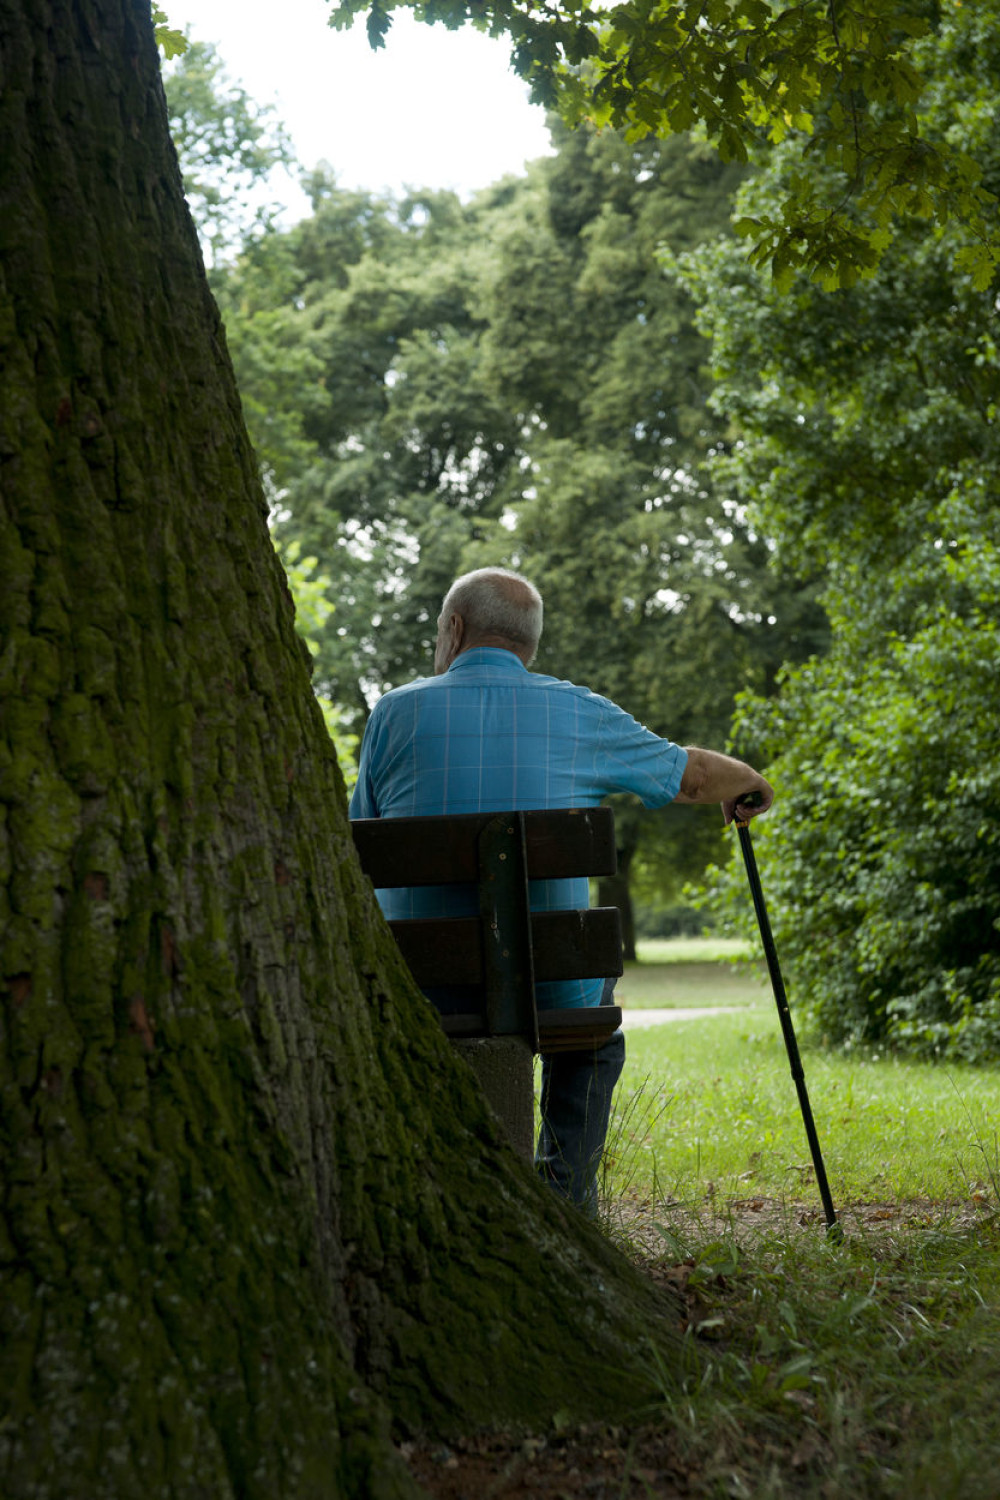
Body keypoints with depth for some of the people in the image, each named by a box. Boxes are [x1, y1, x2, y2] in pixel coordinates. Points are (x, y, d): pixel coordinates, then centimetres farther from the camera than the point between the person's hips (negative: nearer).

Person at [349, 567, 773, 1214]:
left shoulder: (396, 711, 1)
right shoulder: (581, 714, 2)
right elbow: (693, 774, 15)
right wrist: (750, 785, 38)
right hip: (548, 986, 0)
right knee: (594, 986, 36)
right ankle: (569, 1188, 28)